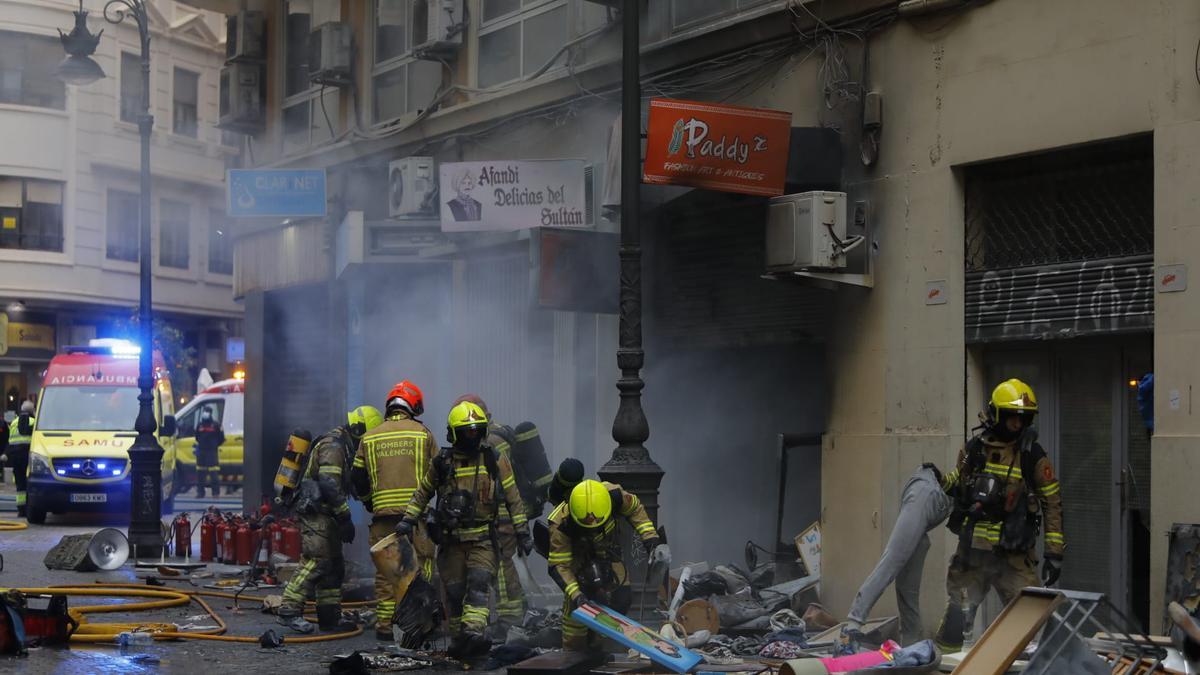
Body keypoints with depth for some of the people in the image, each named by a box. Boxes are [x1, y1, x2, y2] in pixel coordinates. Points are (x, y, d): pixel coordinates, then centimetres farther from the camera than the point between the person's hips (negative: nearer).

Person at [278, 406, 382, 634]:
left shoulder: (343, 446, 19)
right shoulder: (333, 445, -14)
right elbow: (329, 484, -23)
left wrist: (342, 517, 24)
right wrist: (345, 517, -22)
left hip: (325, 515, 11)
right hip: (316, 513, -11)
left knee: (334, 566, 11)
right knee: (315, 562, -15)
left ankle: (330, 617, 15)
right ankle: (289, 611, -14)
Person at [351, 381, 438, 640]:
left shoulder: (369, 438, 9)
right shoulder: (423, 434, 2)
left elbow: (357, 477, 12)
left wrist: (369, 502, 28)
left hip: (383, 512, 2)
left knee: (385, 571, 8)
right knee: (419, 568, 3)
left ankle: (384, 625, 8)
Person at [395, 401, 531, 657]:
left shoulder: (495, 462, 0)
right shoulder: (442, 463, 2)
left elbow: (513, 499, 6)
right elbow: (423, 492, 16)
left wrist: (522, 533, 5)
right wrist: (408, 520, 7)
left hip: (483, 540, -1)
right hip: (451, 540, 2)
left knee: (479, 584, -18)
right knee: (454, 591, 4)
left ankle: (473, 633, -29)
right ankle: (458, 637, 16)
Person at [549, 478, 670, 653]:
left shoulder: (613, 495, -34)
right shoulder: (560, 525, -40)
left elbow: (635, 509, -11)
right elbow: (559, 564, -30)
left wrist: (652, 540, -18)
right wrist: (575, 594, -40)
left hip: (607, 551, 3)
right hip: (577, 556, -3)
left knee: (622, 599, 0)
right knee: (576, 604, -13)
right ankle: (572, 652, 7)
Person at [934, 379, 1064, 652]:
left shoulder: (1032, 455, -5)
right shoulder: (974, 449, 3)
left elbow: (1052, 503, -2)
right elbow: (958, 483, 20)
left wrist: (1054, 552, -5)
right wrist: (939, 480, -2)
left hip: (1013, 555, -2)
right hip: (972, 550, 3)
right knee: (957, 615, 7)